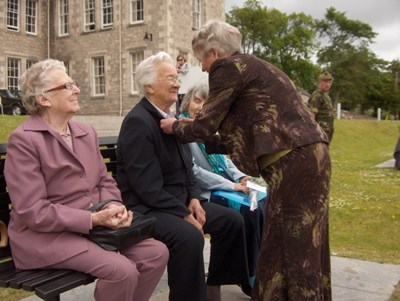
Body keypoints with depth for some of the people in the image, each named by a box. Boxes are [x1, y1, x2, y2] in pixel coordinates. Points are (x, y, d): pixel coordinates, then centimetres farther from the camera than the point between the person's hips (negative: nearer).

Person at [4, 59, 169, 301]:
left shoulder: (87, 132, 12)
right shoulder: (23, 139, -12)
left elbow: (104, 181, 13)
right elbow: (33, 211, -17)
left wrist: (113, 207, -10)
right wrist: (93, 219, -22)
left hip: (95, 225, 7)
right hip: (45, 235, -7)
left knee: (157, 252, -9)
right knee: (123, 270, -26)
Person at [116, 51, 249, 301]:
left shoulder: (171, 118, 9)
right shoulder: (138, 122, -20)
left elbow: (186, 167, 15)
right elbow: (147, 186, -24)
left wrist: (194, 198, -2)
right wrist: (184, 215, -20)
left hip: (179, 200, 9)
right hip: (146, 207, -9)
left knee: (232, 220, 3)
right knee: (189, 236, -34)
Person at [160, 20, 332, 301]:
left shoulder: (228, 67, -4)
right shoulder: (252, 66, 23)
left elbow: (206, 126, -3)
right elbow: (244, 135, 22)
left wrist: (176, 127, 17)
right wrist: (193, 129, 28)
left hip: (294, 161, -10)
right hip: (308, 155, 10)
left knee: (291, 247, 1)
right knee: (305, 244, 18)